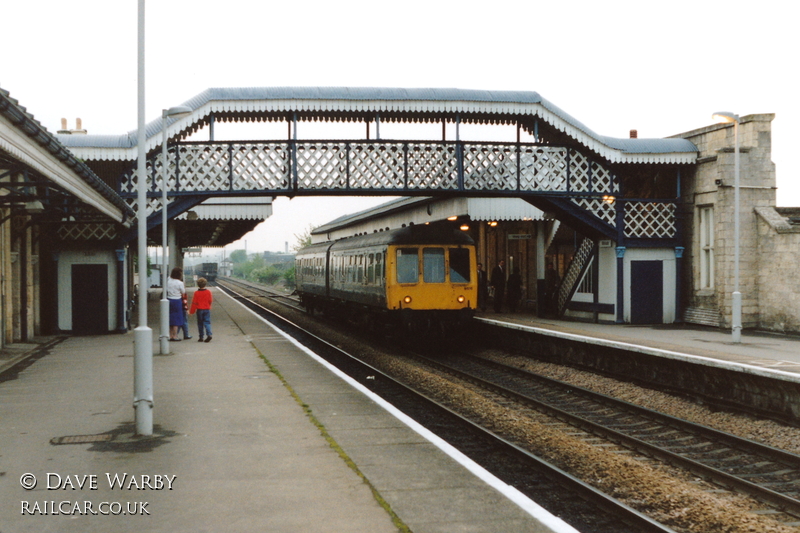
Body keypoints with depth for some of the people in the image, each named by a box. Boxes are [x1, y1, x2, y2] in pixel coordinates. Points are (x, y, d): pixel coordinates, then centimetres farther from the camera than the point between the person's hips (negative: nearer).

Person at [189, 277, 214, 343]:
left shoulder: (196, 293, -7)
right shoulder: (208, 292, -4)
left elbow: (194, 303, -5)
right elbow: (210, 300, 2)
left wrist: (192, 311, 3)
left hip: (199, 310, -1)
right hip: (207, 309, 1)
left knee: (200, 323, 8)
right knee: (207, 322, 1)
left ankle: (201, 337, 9)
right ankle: (209, 334, -20)